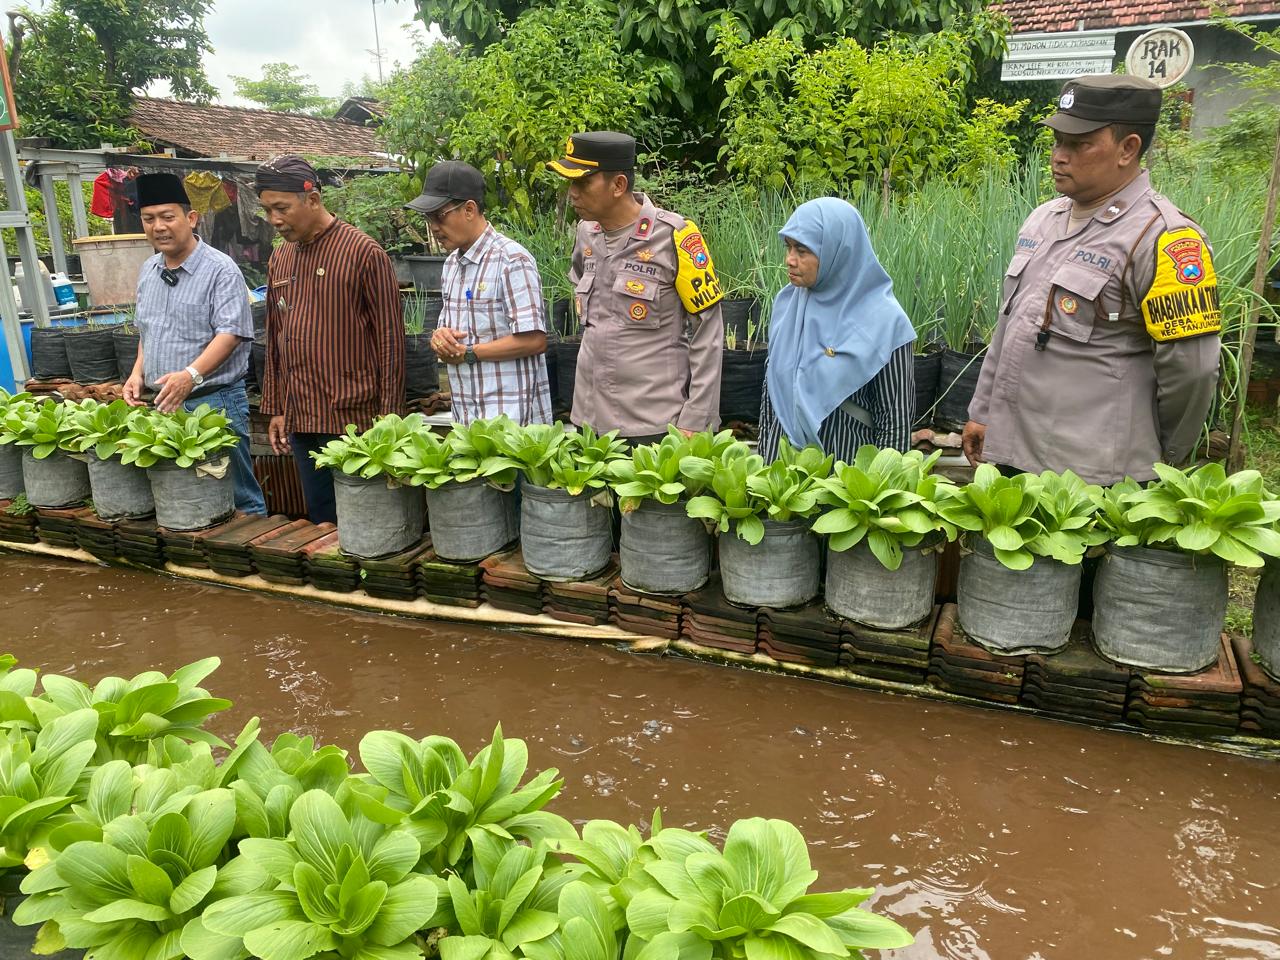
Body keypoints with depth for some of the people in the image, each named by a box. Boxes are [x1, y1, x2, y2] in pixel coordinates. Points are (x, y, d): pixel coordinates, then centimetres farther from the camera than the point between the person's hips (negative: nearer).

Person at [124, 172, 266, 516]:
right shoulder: (148, 271, 14)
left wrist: (191, 374, -32)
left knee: (237, 497, -3)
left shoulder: (220, 270, -10)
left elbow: (231, 333, -20)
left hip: (214, 400, -7)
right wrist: (138, 373, 10)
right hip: (162, 403, 7)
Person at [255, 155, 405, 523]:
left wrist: (389, 418, -11)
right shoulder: (279, 259, 12)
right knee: (320, 519, 15)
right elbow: (274, 340, 18)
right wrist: (275, 408, 14)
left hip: (354, 420, -6)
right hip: (300, 422, 6)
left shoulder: (364, 253, -8)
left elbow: (391, 339, -9)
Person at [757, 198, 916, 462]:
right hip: (781, 459, 5)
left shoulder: (883, 321, -13)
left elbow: (896, 421, -10)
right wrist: (763, 459, 10)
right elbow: (771, 390, 9)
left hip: (846, 460, -4)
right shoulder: (786, 302, 1)